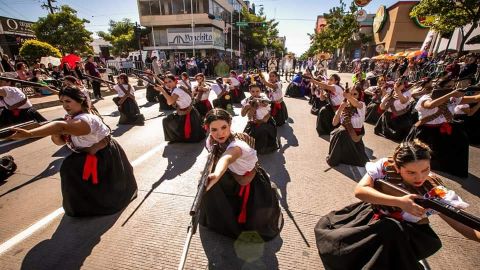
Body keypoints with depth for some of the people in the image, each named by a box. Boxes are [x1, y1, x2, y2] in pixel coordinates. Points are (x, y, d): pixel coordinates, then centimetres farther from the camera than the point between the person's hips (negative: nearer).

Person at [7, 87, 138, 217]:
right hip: (87, 156, 8)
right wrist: (55, 135, -26)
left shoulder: (85, 120, -36)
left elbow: (61, 127, -56)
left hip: (105, 156, -8)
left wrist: (29, 133, -64)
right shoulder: (71, 119, -4)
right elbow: (61, 141, -4)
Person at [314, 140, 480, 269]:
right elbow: (359, 191, -29)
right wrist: (399, 202, -37)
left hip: (408, 232, -1)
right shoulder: (385, 167, -19)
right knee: (327, 225, -11)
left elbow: (462, 224, -17)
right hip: (375, 215, 1)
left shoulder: (434, 190, -19)